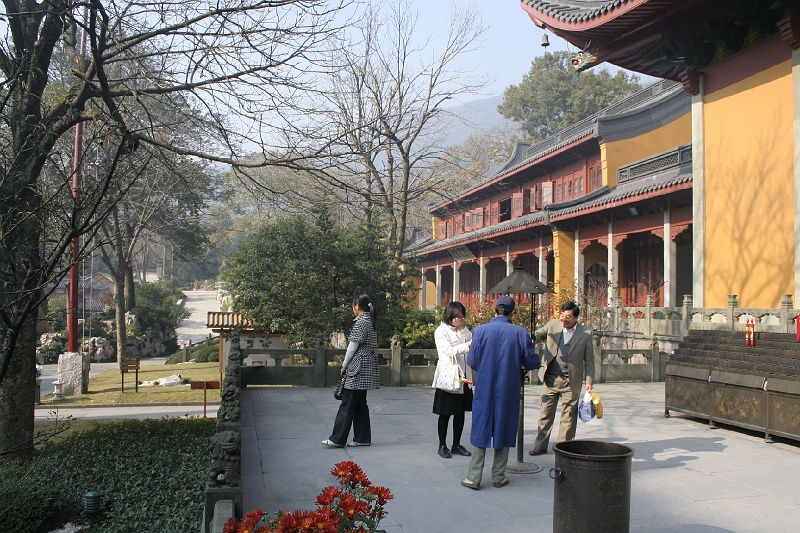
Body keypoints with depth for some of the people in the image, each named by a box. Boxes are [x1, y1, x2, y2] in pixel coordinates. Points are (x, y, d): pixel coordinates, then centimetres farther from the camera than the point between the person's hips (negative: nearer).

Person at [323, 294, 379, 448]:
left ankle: (338, 439, -3)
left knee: (347, 404, -6)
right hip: (366, 370, 10)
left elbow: (353, 346, -14)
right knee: (360, 404, 12)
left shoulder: (361, 322, -13)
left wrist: (344, 365, -4)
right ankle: (362, 438, 15)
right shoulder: (370, 321, 14)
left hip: (358, 369, -10)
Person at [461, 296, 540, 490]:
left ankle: (474, 477, 10)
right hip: (508, 392, 0)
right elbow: (532, 363, -4)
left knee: (480, 431, 9)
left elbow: (471, 362, -5)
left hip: (484, 390, 0)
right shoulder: (520, 333, -9)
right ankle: (498, 477, 21)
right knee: (504, 430, 13)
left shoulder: (479, 331, -9)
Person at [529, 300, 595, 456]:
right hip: (551, 379, 2)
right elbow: (538, 335, 13)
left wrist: (589, 381, -4)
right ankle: (540, 445, 20)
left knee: (568, 417, 6)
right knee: (545, 414, 9)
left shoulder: (585, 334, -3)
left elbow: (589, 360, 1)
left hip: (571, 382, -2)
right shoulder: (552, 325, 2)